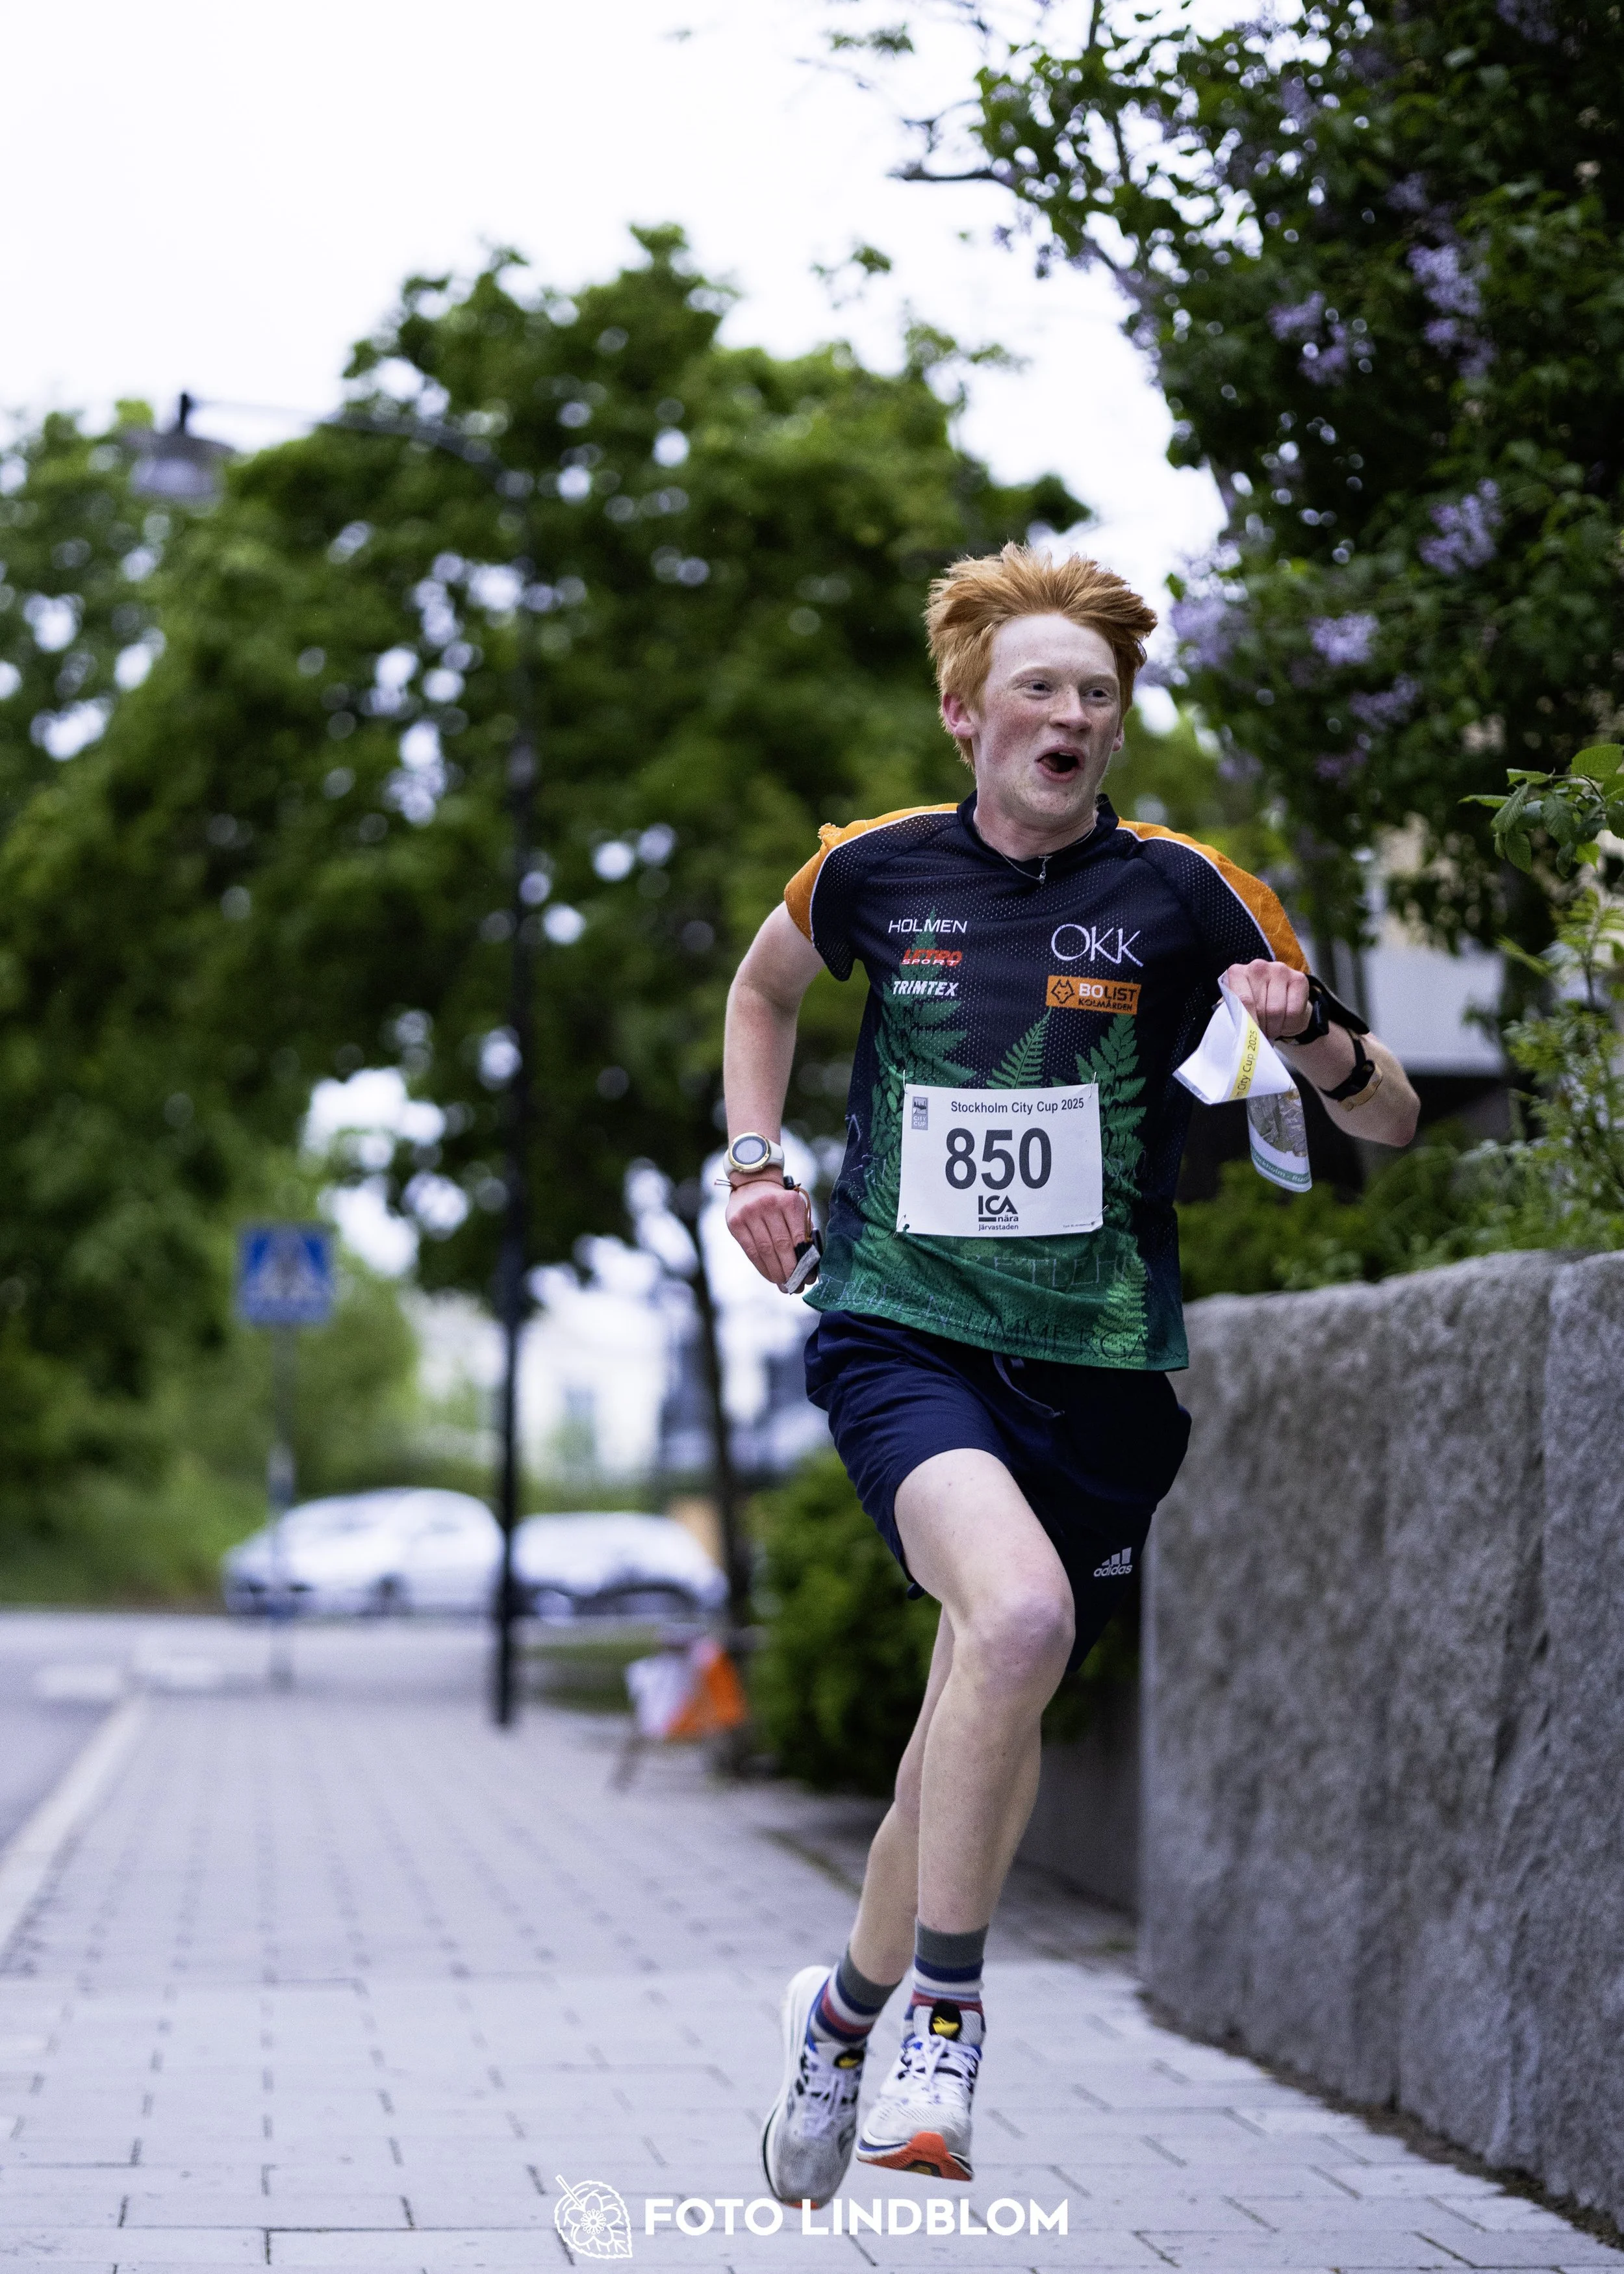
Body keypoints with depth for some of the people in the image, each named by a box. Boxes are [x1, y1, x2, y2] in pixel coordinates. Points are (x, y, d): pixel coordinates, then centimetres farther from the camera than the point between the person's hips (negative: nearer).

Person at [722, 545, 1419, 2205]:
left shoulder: (1184, 894, -2)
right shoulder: (873, 871, 1)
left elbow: (1392, 1121, -1)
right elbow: (763, 992, 25)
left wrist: (1311, 1037, -22)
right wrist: (756, 1157, 10)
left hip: (1095, 1363, 2)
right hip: (899, 1330, -2)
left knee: (994, 1704, 10)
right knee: (1019, 1616, -29)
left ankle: (850, 2005, 36)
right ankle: (944, 2018, -15)